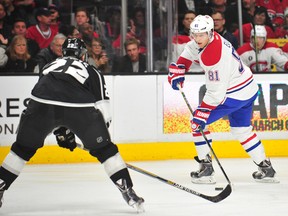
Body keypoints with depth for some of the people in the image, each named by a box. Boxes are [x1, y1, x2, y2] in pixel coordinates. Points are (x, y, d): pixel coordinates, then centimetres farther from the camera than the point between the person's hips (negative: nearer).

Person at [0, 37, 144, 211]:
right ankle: (129, 192, 10)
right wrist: (100, 135, 29)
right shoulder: (91, 71, 29)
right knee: (105, 150, 14)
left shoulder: (50, 66, 37)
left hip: (42, 106, 2)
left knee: (23, 148, 21)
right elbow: (102, 107, 19)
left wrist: (61, 131, 43)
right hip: (79, 108, -2)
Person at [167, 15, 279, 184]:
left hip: (235, 95, -10)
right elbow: (190, 51, 19)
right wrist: (178, 69, 8)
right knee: (242, 130, 22)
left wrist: (202, 114, -23)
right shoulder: (206, 38, -3)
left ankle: (206, 168, 0)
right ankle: (266, 169, 26)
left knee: (198, 122, -1)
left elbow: (216, 92, -27)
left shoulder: (213, 57, -30)